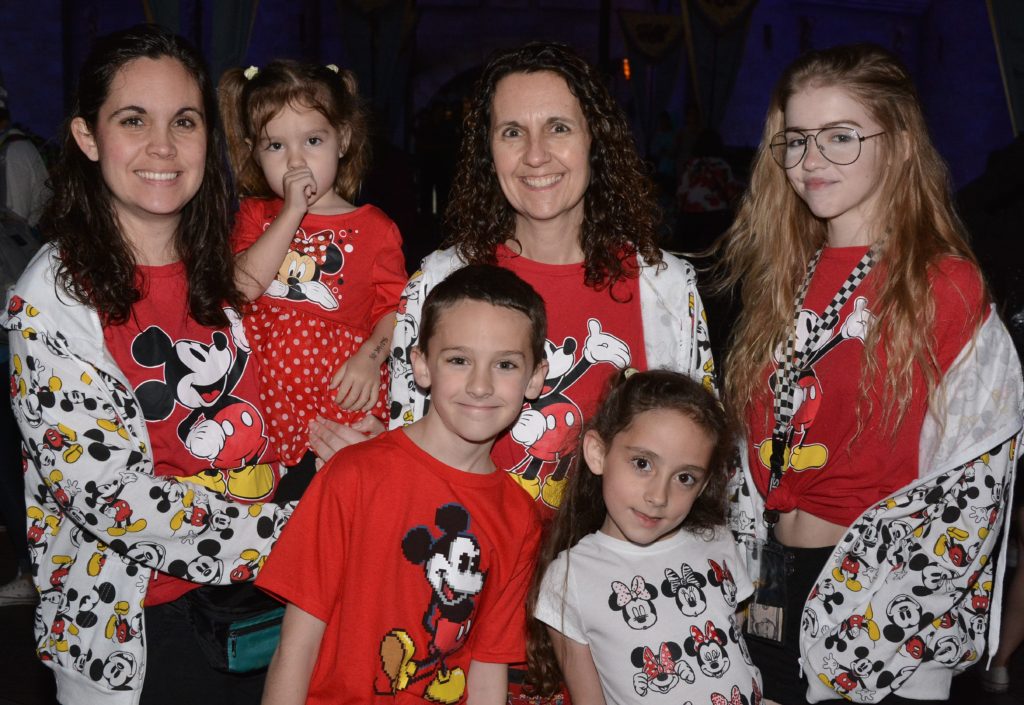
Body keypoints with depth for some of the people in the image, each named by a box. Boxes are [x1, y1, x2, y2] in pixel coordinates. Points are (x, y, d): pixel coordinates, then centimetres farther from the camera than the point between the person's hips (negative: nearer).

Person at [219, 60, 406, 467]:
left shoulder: (374, 227, 5)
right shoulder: (256, 215, 12)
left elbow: (395, 310, 5)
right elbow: (243, 286, -6)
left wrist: (370, 357, -13)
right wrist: (293, 212, -9)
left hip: (343, 386, -1)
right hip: (265, 385, 1)